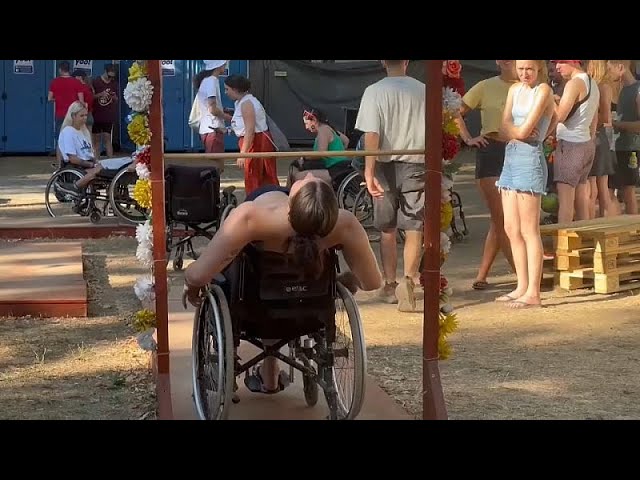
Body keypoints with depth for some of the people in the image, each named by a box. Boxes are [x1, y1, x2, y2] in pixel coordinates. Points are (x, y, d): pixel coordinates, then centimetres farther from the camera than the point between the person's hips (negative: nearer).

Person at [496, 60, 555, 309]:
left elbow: (524, 130, -14)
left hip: (530, 158, -8)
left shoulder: (544, 90, -7)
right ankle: (522, 287, 17)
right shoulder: (515, 89, 15)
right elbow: (504, 128, 6)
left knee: (529, 230, -8)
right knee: (511, 229, 9)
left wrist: (513, 130, 5)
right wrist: (519, 132, -12)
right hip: (510, 158, 8)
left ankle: (533, 293, -5)